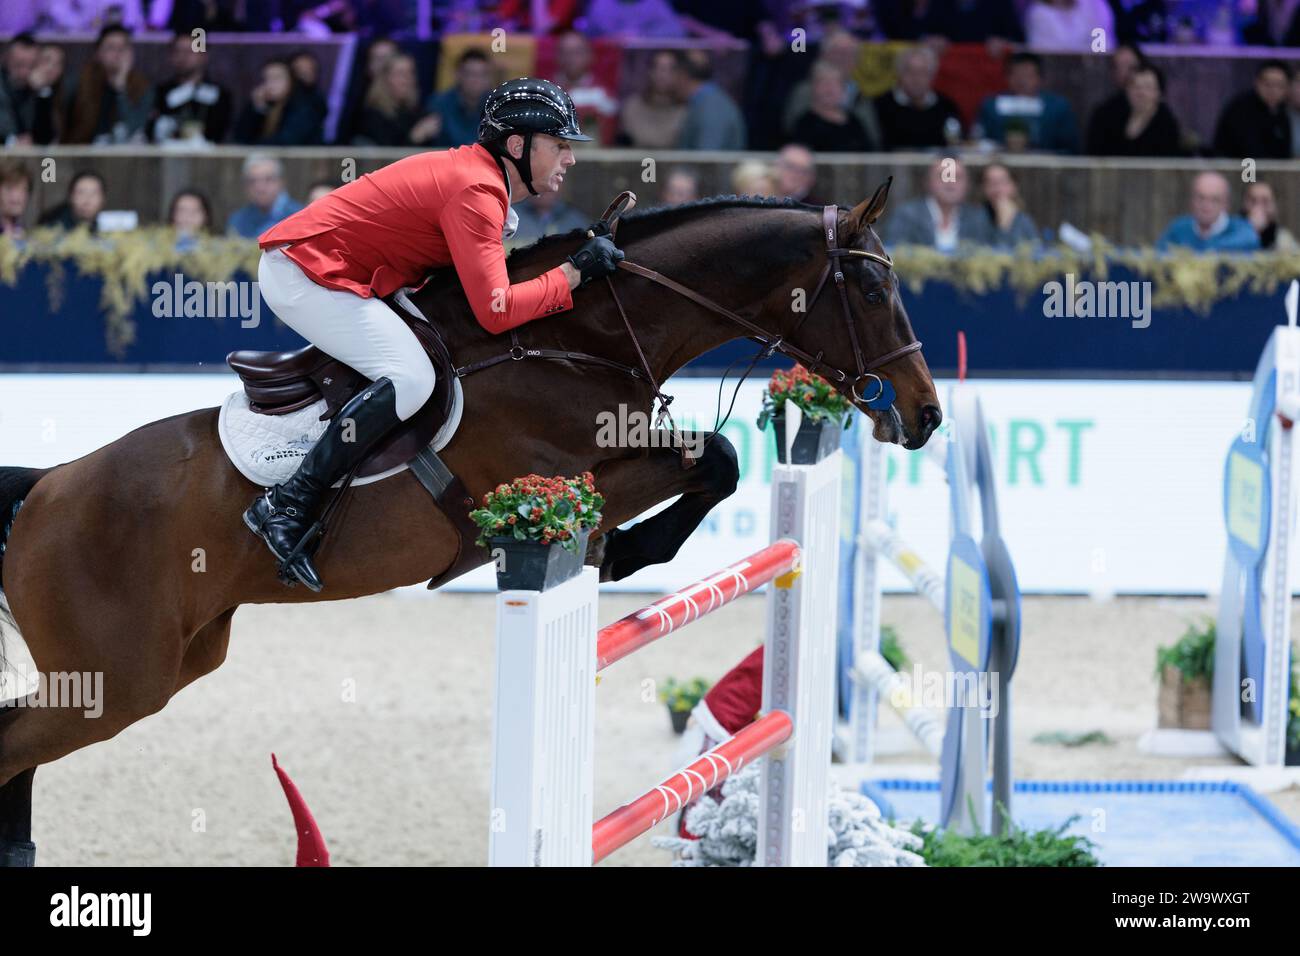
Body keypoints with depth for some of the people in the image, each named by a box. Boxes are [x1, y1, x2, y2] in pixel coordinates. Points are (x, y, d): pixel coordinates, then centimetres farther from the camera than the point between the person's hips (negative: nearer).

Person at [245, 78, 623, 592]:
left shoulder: (472, 169, 12)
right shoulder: (477, 191, -19)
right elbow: (495, 311, -27)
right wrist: (573, 273, -18)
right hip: (306, 274, -11)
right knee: (411, 378, -22)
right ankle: (286, 507, -23)